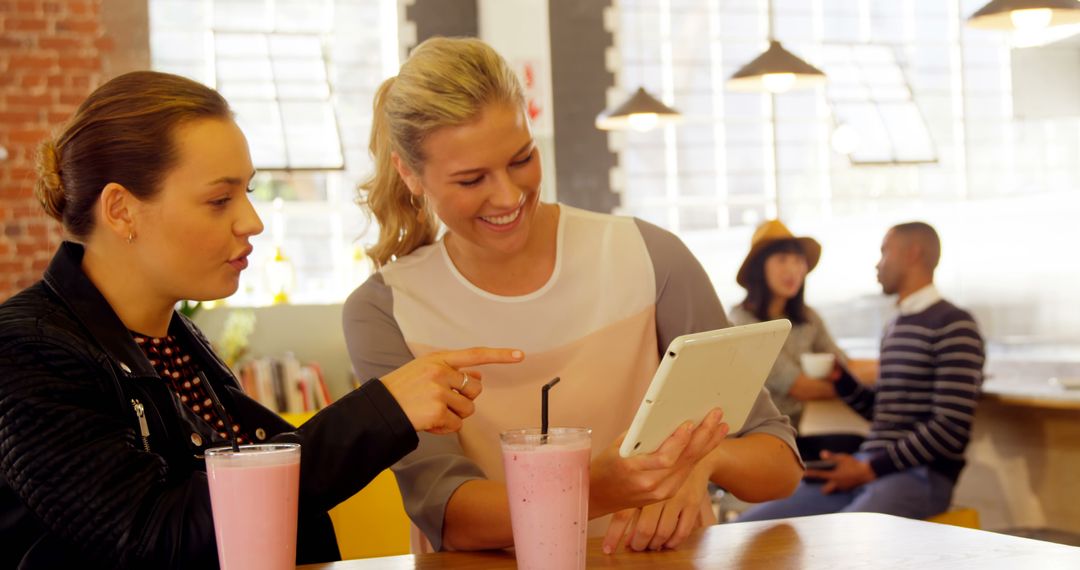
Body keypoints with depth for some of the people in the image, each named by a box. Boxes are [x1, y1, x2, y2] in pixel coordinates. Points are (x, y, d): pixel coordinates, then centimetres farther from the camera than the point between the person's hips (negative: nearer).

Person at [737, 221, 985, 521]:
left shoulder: (954, 325, -5)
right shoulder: (894, 328, 23)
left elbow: (951, 430, -13)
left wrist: (869, 469, -13)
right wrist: (839, 378, 9)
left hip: (921, 474, -8)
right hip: (868, 466, 8)